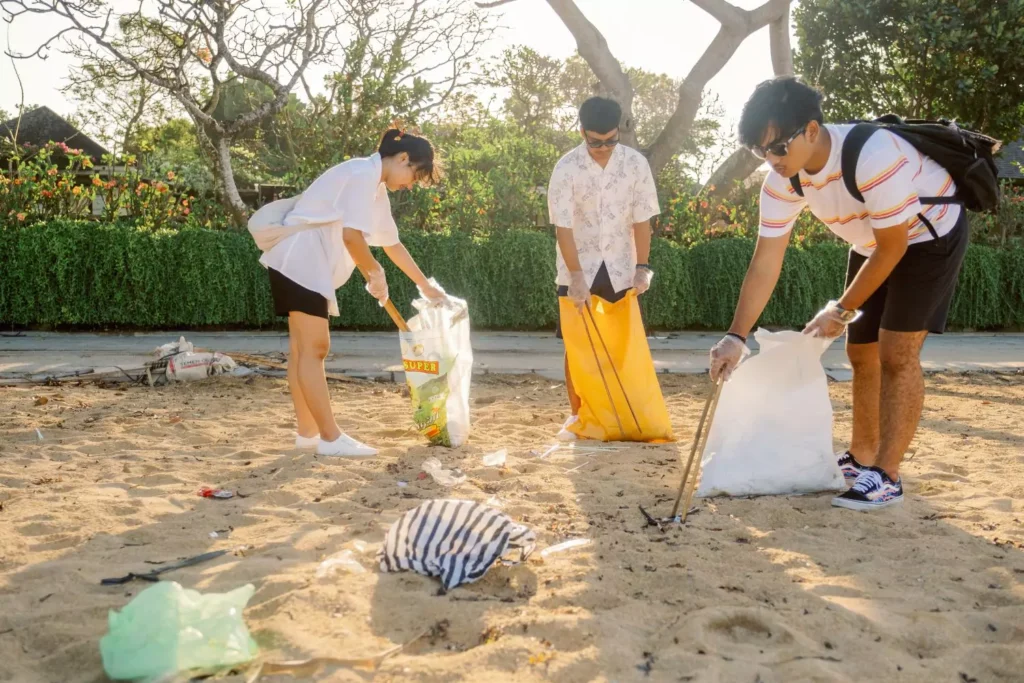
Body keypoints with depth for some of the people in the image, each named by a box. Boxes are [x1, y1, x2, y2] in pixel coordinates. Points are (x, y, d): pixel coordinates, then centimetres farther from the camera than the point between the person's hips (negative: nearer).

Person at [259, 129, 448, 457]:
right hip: (300, 259, -11)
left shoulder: (376, 188, 18)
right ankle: (331, 438, -7)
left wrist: (426, 286, 29)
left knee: (304, 347, 11)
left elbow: (391, 243, 26)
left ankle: (308, 432, 17)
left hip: (309, 264, 11)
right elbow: (352, 234, -24)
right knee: (314, 347, -10)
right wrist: (376, 273, -9)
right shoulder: (365, 174, -13)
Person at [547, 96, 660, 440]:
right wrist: (577, 276, -21)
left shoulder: (636, 163, -7)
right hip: (578, 270, -1)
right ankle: (577, 414, 16)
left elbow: (641, 219, -2)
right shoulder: (566, 168, -13)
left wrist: (643, 266, -7)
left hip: (620, 269, 1)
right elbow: (563, 227, -15)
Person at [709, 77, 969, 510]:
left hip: (929, 235, -7)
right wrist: (737, 336, -23)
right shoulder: (781, 181, -17)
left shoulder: (874, 156, -38)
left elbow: (892, 247, -27)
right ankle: (861, 457, 25)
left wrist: (841, 311, -19)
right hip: (874, 243, 7)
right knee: (861, 353, 9)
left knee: (896, 354, -14)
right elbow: (766, 262, -16)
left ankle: (887, 476, -4)